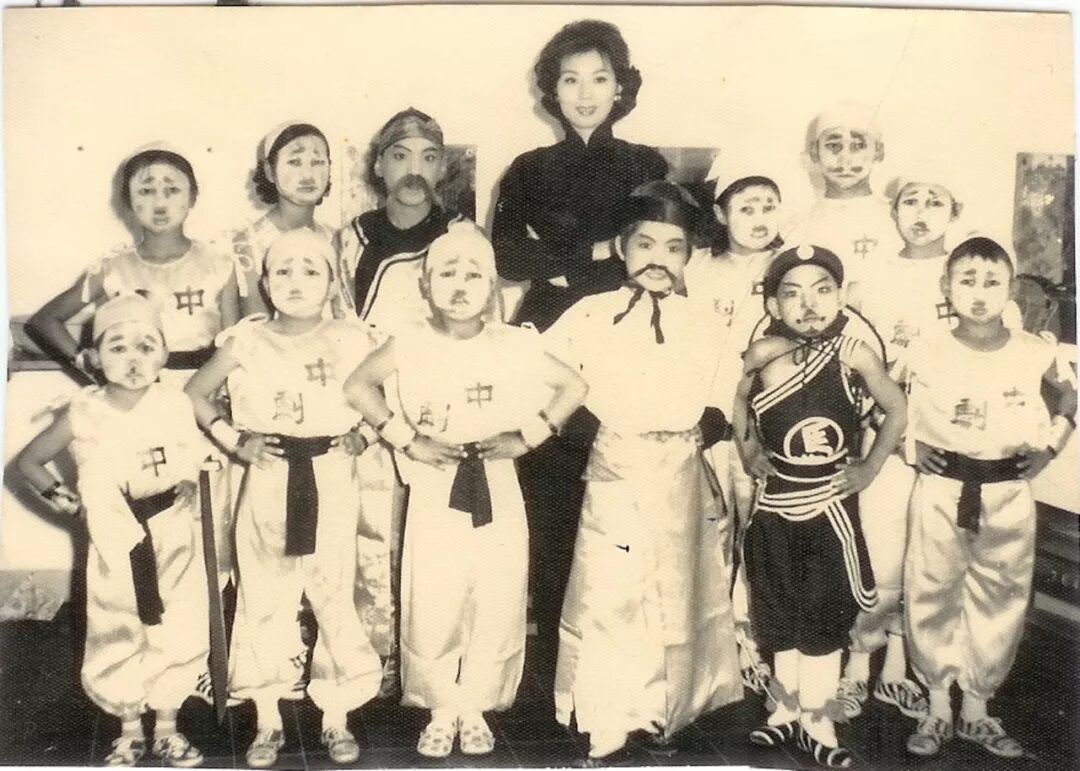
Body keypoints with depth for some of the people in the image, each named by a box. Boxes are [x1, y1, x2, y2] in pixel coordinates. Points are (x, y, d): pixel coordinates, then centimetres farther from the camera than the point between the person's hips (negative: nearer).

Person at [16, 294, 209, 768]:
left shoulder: (176, 405, -8)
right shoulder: (84, 414, -10)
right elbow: (28, 461, 3)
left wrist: (187, 490, -3)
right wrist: (53, 493, -7)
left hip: (173, 543, 0)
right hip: (115, 546, 0)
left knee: (177, 638, 7)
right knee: (116, 643, 10)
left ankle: (167, 728, 29)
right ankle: (129, 731, 33)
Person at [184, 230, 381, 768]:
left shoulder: (351, 340, -2)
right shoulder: (246, 342, 0)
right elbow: (195, 392, 11)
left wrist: (366, 432, -2)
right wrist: (231, 440, 0)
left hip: (332, 480, 0)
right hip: (268, 480, 1)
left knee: (335, 596, 5)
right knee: (264, 598, 7)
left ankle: (336, 718, 21)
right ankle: (267, 722, 22)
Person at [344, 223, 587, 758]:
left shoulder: (512, 344, -2)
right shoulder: (412, 342, -4)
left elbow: (573, 386, 4)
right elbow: (357, 385, -1)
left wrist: (528, 437, -6)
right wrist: (405, 439, -9)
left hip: (497, 490, 1)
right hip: (435, 490, -1)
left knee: (497, 606, 6)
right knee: (432, 608, 2)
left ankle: (475, 708, 25)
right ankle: (441, 709, 22)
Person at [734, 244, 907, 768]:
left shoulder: (854, 355, -12)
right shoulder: (763, 356, -8)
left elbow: (896, 410, 2)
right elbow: (739, 400, 13)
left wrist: (869, 468, -2)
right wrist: (747, 452, 3)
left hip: (831, 505, -2)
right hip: (776, 505, 2)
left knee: (824, 617, 6)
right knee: (779, 615, 14)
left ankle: (817, 723, 21)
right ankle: (787, 709, 30)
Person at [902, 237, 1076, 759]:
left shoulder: (1035, 354, -3)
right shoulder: (928, 358, -7)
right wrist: (910, 443, -5)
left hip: (1009, 494, 2)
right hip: (941, 492, -1)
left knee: (1001, 599, 9)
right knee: (932, 596, 5)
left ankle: (976, 707, 25)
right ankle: (938, 706, 20)